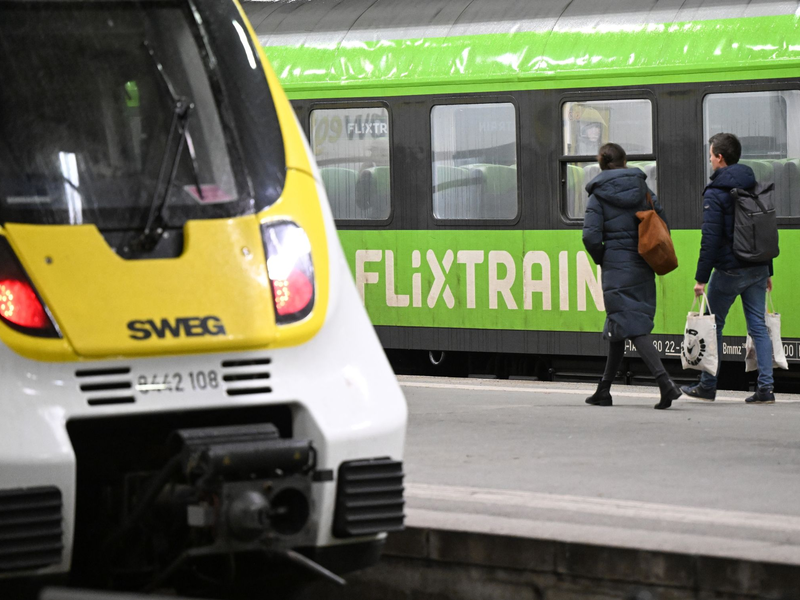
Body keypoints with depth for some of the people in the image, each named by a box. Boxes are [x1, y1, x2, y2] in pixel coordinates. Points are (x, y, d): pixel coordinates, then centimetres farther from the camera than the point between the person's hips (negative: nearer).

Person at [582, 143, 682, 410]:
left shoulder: (598, 196, -5)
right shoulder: (641, 188, 7)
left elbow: (591, 236, -13)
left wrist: (601, 258, 4)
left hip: (616, 266, -5)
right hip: (643, 268, 5)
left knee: (633, 327, -9)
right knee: (618, 327, 15)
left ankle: (665, 382, -26)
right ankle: (604, 390, 22)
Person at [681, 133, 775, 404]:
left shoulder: (715, 193, -11)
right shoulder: (755, 188, 10)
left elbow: (710, 238, -15)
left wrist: (701, 277, -13)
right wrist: (767, 271, 20)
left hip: (729, 270, -6)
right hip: (757, 269, 6)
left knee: (714, 324, 8)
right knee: (758, 325, 5)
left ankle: (708, 385, 14)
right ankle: (766, 387, -1)